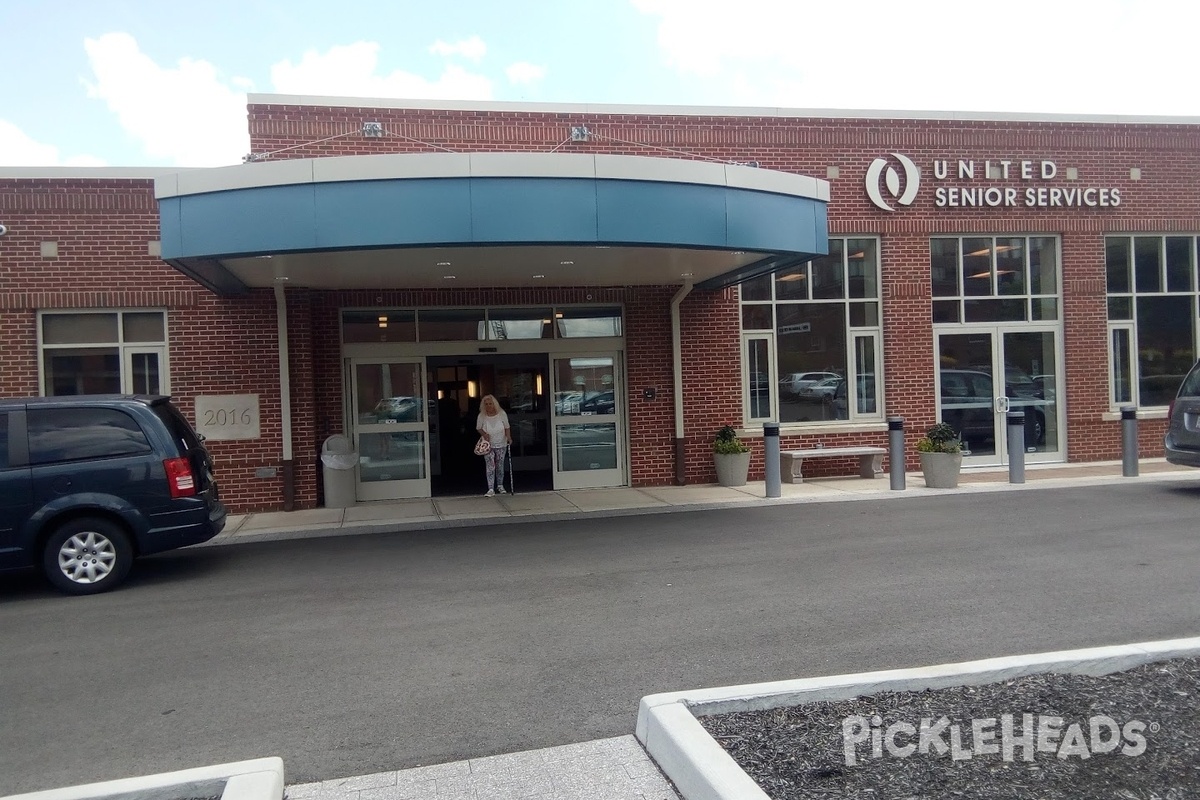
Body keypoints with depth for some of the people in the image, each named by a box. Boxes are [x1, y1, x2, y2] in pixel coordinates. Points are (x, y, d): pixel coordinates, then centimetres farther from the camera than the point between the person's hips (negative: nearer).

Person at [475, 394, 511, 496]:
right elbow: (478, 428, 4)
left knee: (500, 466, 10)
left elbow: (507, 427, 0)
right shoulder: (481, 416, -11)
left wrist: (508, 437, -15)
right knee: (490, 466, -9)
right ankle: (491, 489, -8)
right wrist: (484, 434, -15)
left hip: (501, 445, 1)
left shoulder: (502, 414, -10)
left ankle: (500, 485, 28)